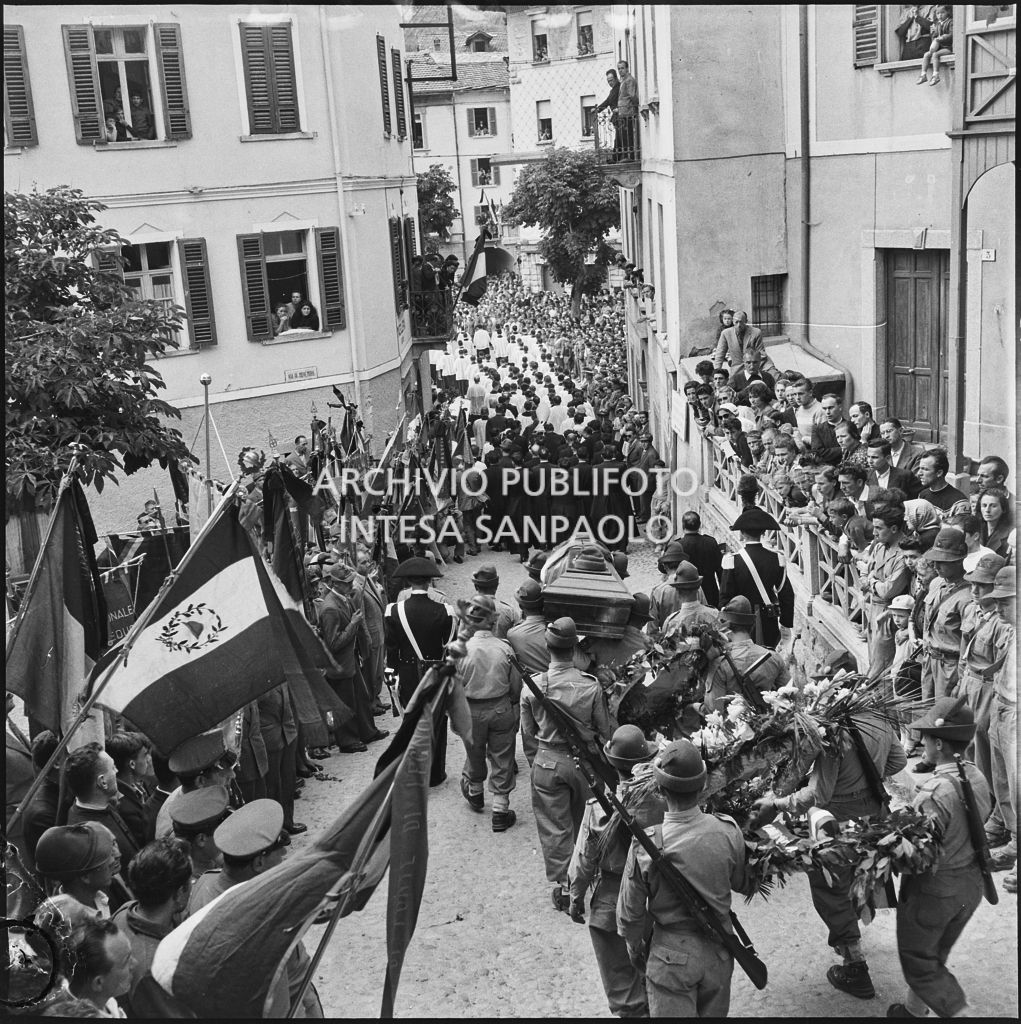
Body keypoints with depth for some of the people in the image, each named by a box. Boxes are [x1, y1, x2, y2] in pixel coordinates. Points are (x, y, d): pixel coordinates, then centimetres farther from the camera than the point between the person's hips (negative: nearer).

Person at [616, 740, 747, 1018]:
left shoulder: (646, 844, -22)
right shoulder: (728, 831, -16)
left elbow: (630, 911, -9)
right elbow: (740, 884, 3)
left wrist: (634, 947, 9)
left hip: (672, 954, -3)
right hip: (719, 951, 3)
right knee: (714, 1015, 23)